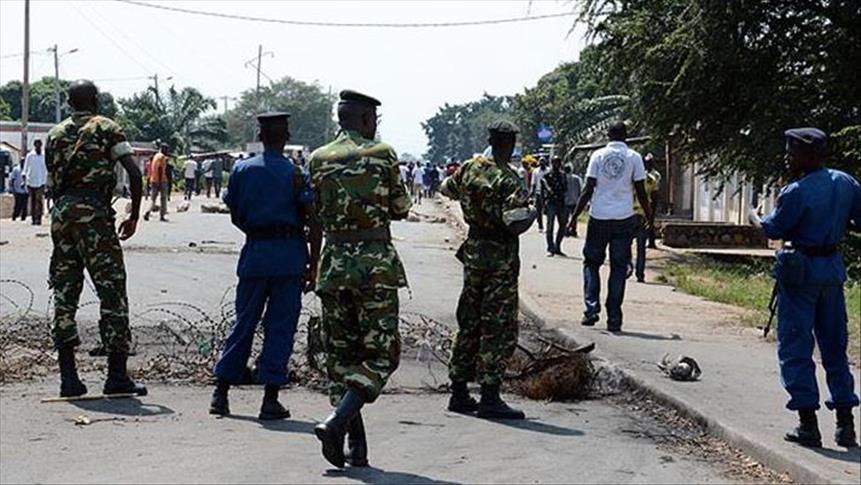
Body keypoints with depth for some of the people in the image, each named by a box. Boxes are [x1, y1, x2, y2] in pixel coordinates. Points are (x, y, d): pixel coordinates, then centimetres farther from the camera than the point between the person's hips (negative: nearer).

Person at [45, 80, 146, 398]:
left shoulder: (55, 134, 18)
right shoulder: (106, 128, 2)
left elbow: (53, 182, 19)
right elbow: (134, 172, -8)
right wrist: (134, 216, -1)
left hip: (61, 213, 5)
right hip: (94, 213, -5)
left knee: (64, 294, 7)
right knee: (112, 291, -2)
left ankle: (68, 377, 6)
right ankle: (117, 376, -5)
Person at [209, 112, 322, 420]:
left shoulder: (241, 170, 4)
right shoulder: (296, 174, -5)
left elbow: (236, 217, 10)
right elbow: (313, 224, -8)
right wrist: (313, 266, -2)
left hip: (255, 254, 3)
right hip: (291, 256, -3)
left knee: (244, 324, 12)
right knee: (280, 328, 3)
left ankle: (221, 394, 13)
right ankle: (270, 400, 3)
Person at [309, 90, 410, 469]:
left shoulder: (318, 159, 5)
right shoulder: (382, 154, -4)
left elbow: (317, 214, 11)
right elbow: (401, 210, 5)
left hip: (334, 263, 4)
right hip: (376, 263, -4)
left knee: (341, 356, 10)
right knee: (381, 353, 2)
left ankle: (357, 447, 7)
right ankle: (337, 422, -17)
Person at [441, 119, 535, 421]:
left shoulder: (471, 168, 3)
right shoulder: (510, 181, -17)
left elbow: (446, 189, 22)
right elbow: (515, 224, -27)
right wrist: (530, 214, -6)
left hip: (473, 251, 7)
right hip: (500, 258, -7)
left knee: (469, 323, 14)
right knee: (499, 328, -2)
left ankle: (459, 392, 20)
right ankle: (489, 398, -3)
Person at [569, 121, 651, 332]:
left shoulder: (598, 155, 1)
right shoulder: (634, 158, 1)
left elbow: (588, 190, -3)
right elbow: (641, 192, 2)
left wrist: (575, 216, 2)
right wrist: (649, 217, 16)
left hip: (599, 218, 0)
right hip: (624, 219, 0)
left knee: (591, 263, 14)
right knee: (619, 268, 5)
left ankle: (592, 309, -2)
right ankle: (614, 320, 3)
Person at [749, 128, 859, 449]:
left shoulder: (796, 193, -17)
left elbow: (773, 230, -6)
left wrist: (755, 218, 14)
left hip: (800, 271, -6)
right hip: (833, 268, 6)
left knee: (795, 349, 3)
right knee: (835, 348, 14)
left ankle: (808, 425, 1)